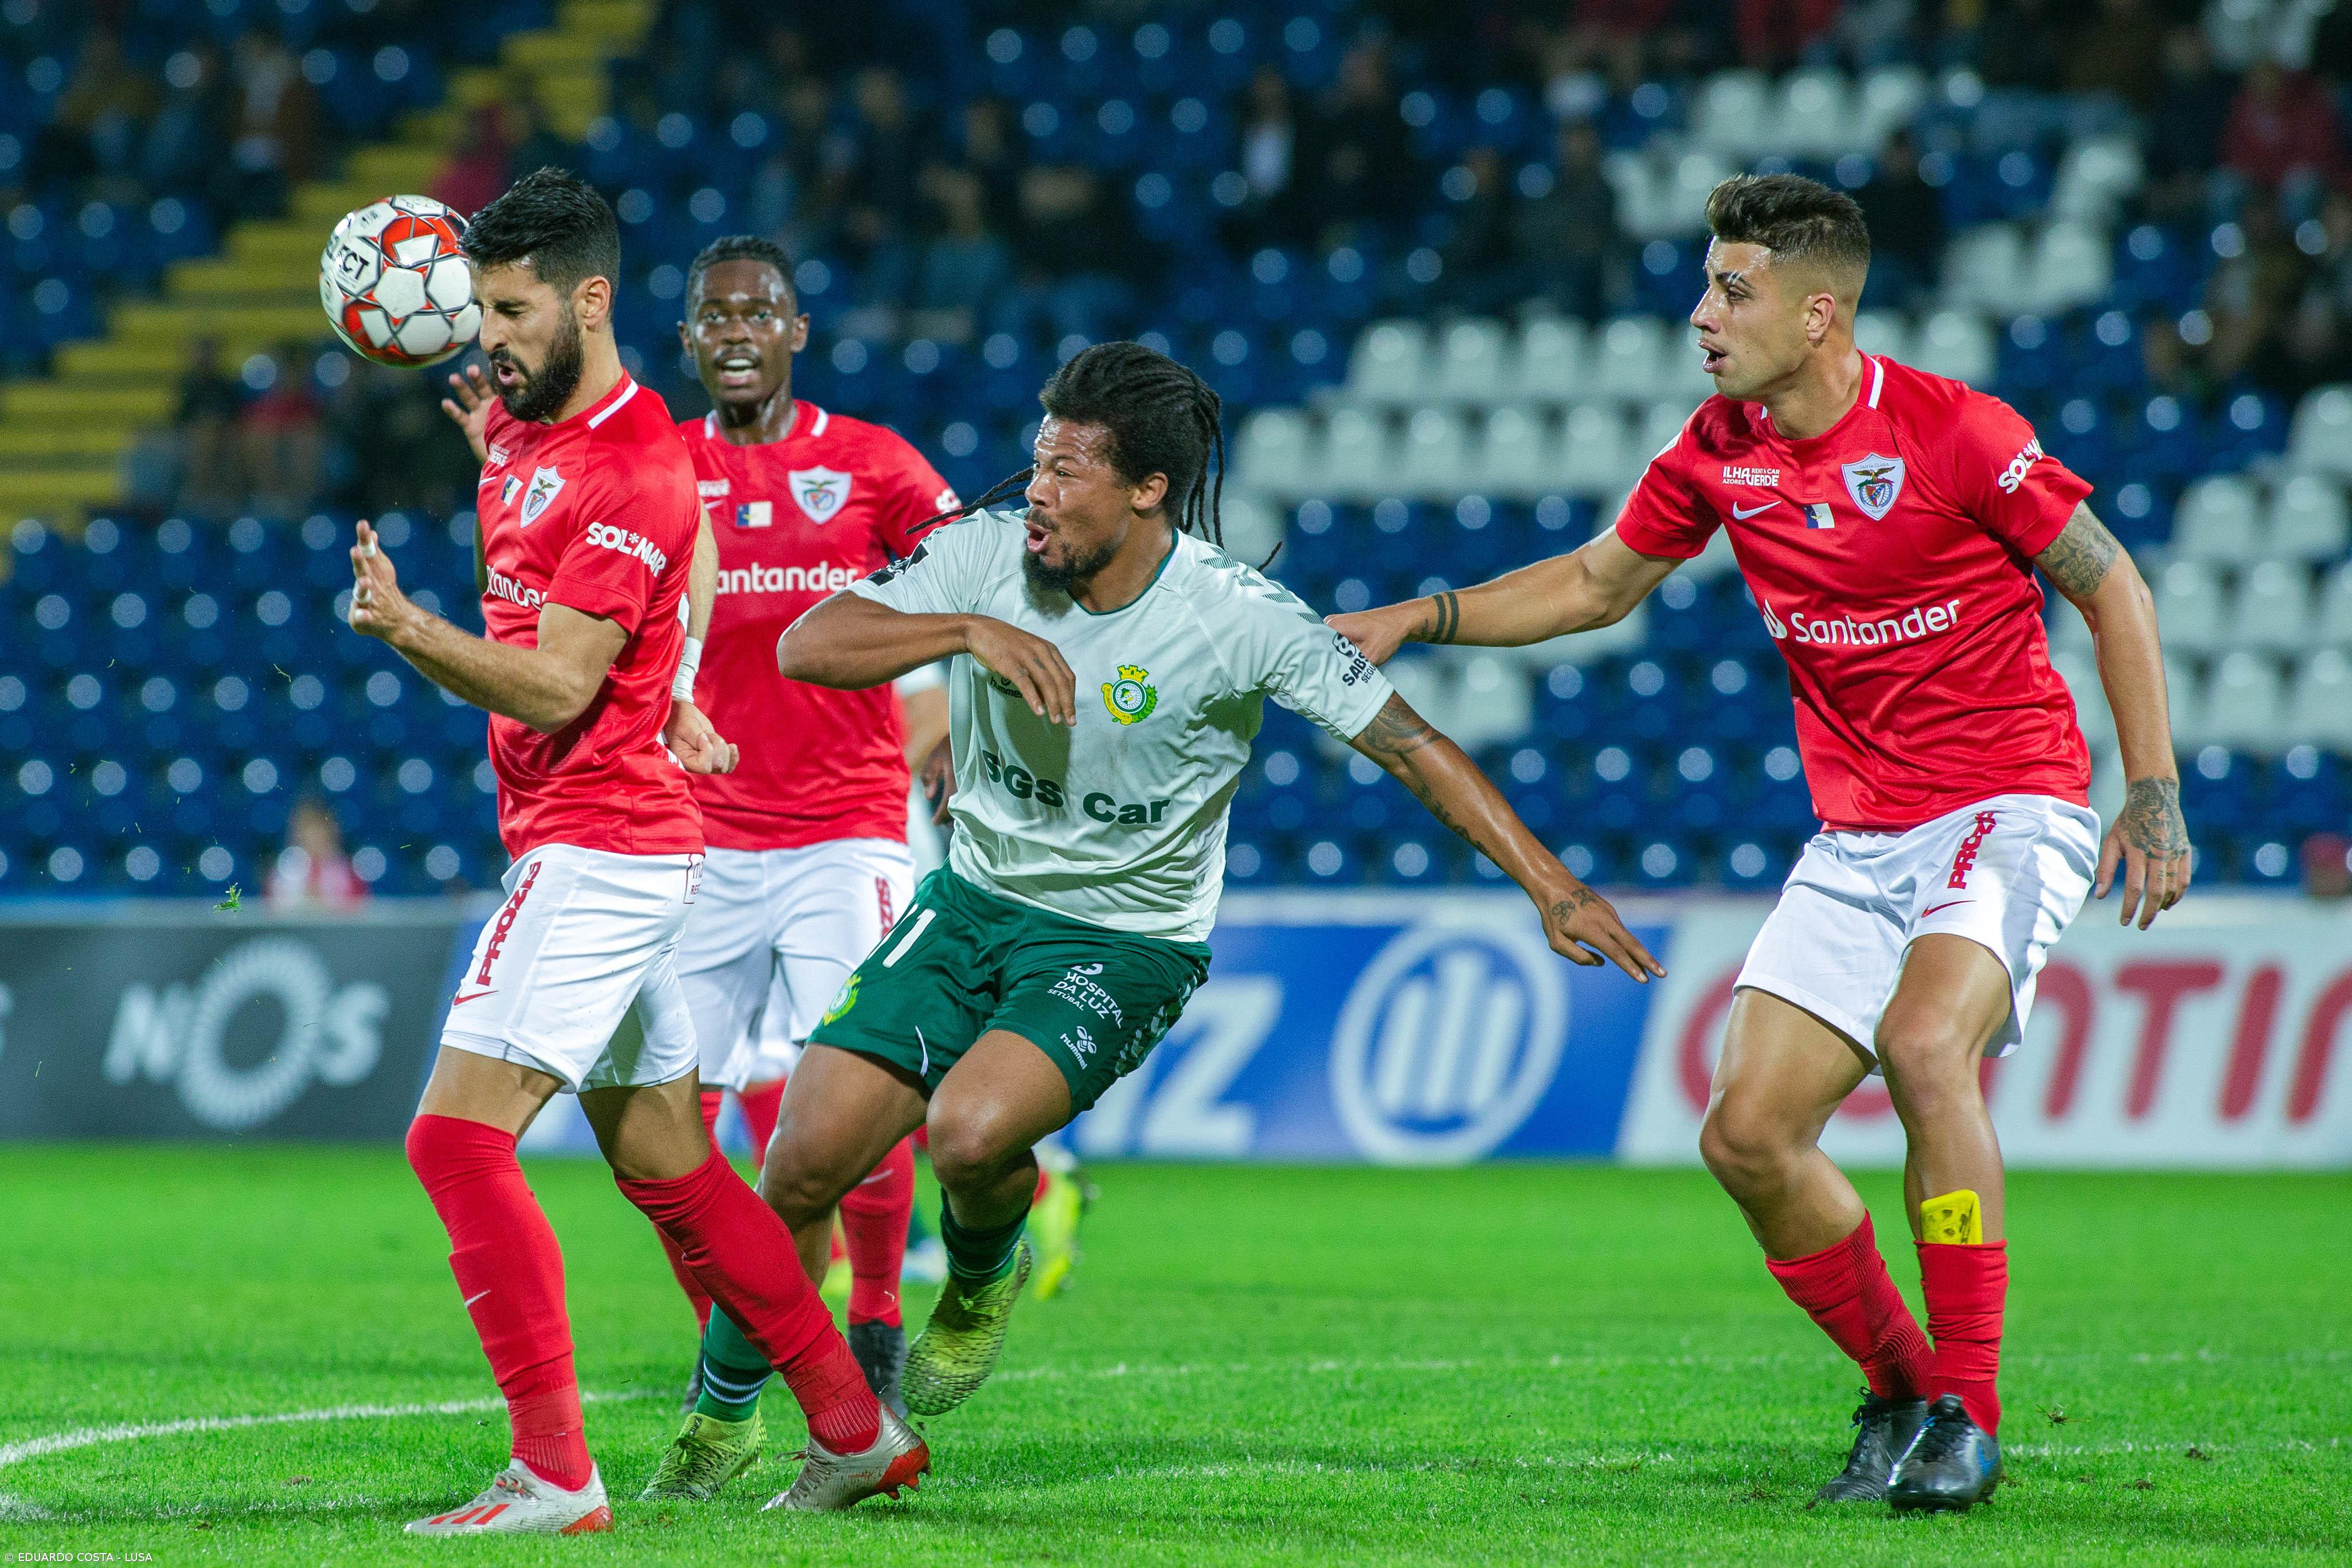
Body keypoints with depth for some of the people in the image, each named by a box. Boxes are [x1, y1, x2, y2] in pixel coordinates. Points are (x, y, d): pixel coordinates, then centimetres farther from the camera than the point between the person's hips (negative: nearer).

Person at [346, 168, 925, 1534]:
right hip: (597, 844, 10)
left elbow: (556, 686, -23)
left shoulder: (636, 470, -17)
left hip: (600, 845, -10)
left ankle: (555, 1473, -18)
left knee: (460, 1135, -16)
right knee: (669, 1169, 14)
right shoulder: (517, 432, 12)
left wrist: (408, 630, -36)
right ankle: (857, 1432, 21)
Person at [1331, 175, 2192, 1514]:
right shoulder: (1720, 451, 2)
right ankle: (1903, 1392, 16)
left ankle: (1970, 1414, -21)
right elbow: (1601, 581, 19)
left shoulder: (1954, 433, -15)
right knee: (1748, 1135, -5)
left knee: (1925, 1044, -32)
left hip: (2008, 812, -7)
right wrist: (1419, 620, 10)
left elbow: (2112, 588, -6)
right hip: (1858, 839, 7)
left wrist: (2156, 793, -11)